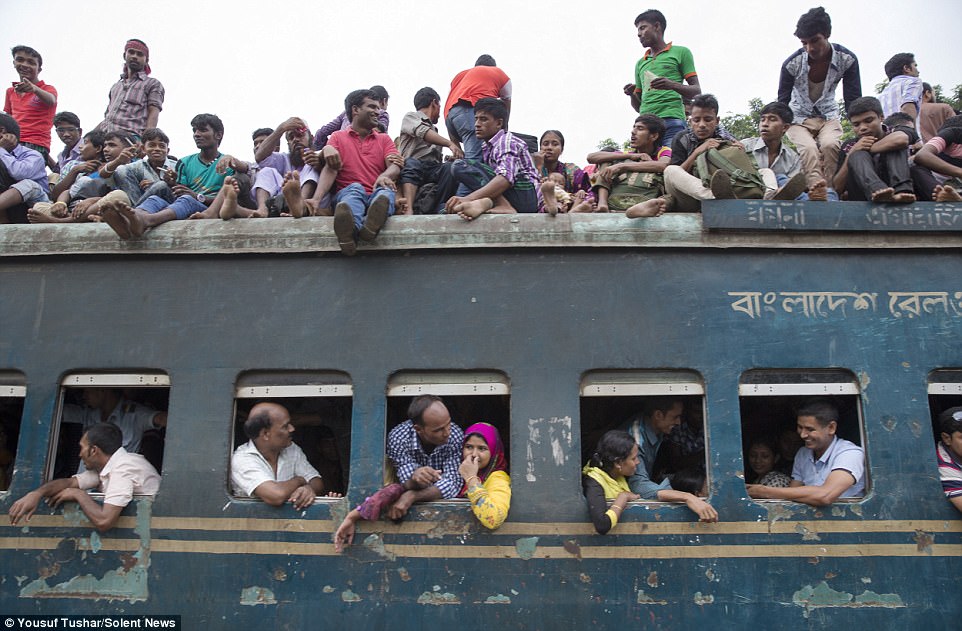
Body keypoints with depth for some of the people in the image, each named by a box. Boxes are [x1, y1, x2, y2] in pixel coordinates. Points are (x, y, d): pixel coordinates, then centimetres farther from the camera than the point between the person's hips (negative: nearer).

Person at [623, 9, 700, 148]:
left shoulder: (680, 52, 12)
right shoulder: (640, 63, 26)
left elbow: (696, 91, 6)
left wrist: (673, 85, -13)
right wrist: (632, 94, 4)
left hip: (672, 122, -4)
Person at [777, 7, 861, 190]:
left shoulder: (847, 59, -16)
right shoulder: (792, 63, -20)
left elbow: (853, 100, -13)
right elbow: (782, 102, -14)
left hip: (828, 115, 1)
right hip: (799, 116, -1)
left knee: (830, 145, -31)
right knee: (808, 149, -31)